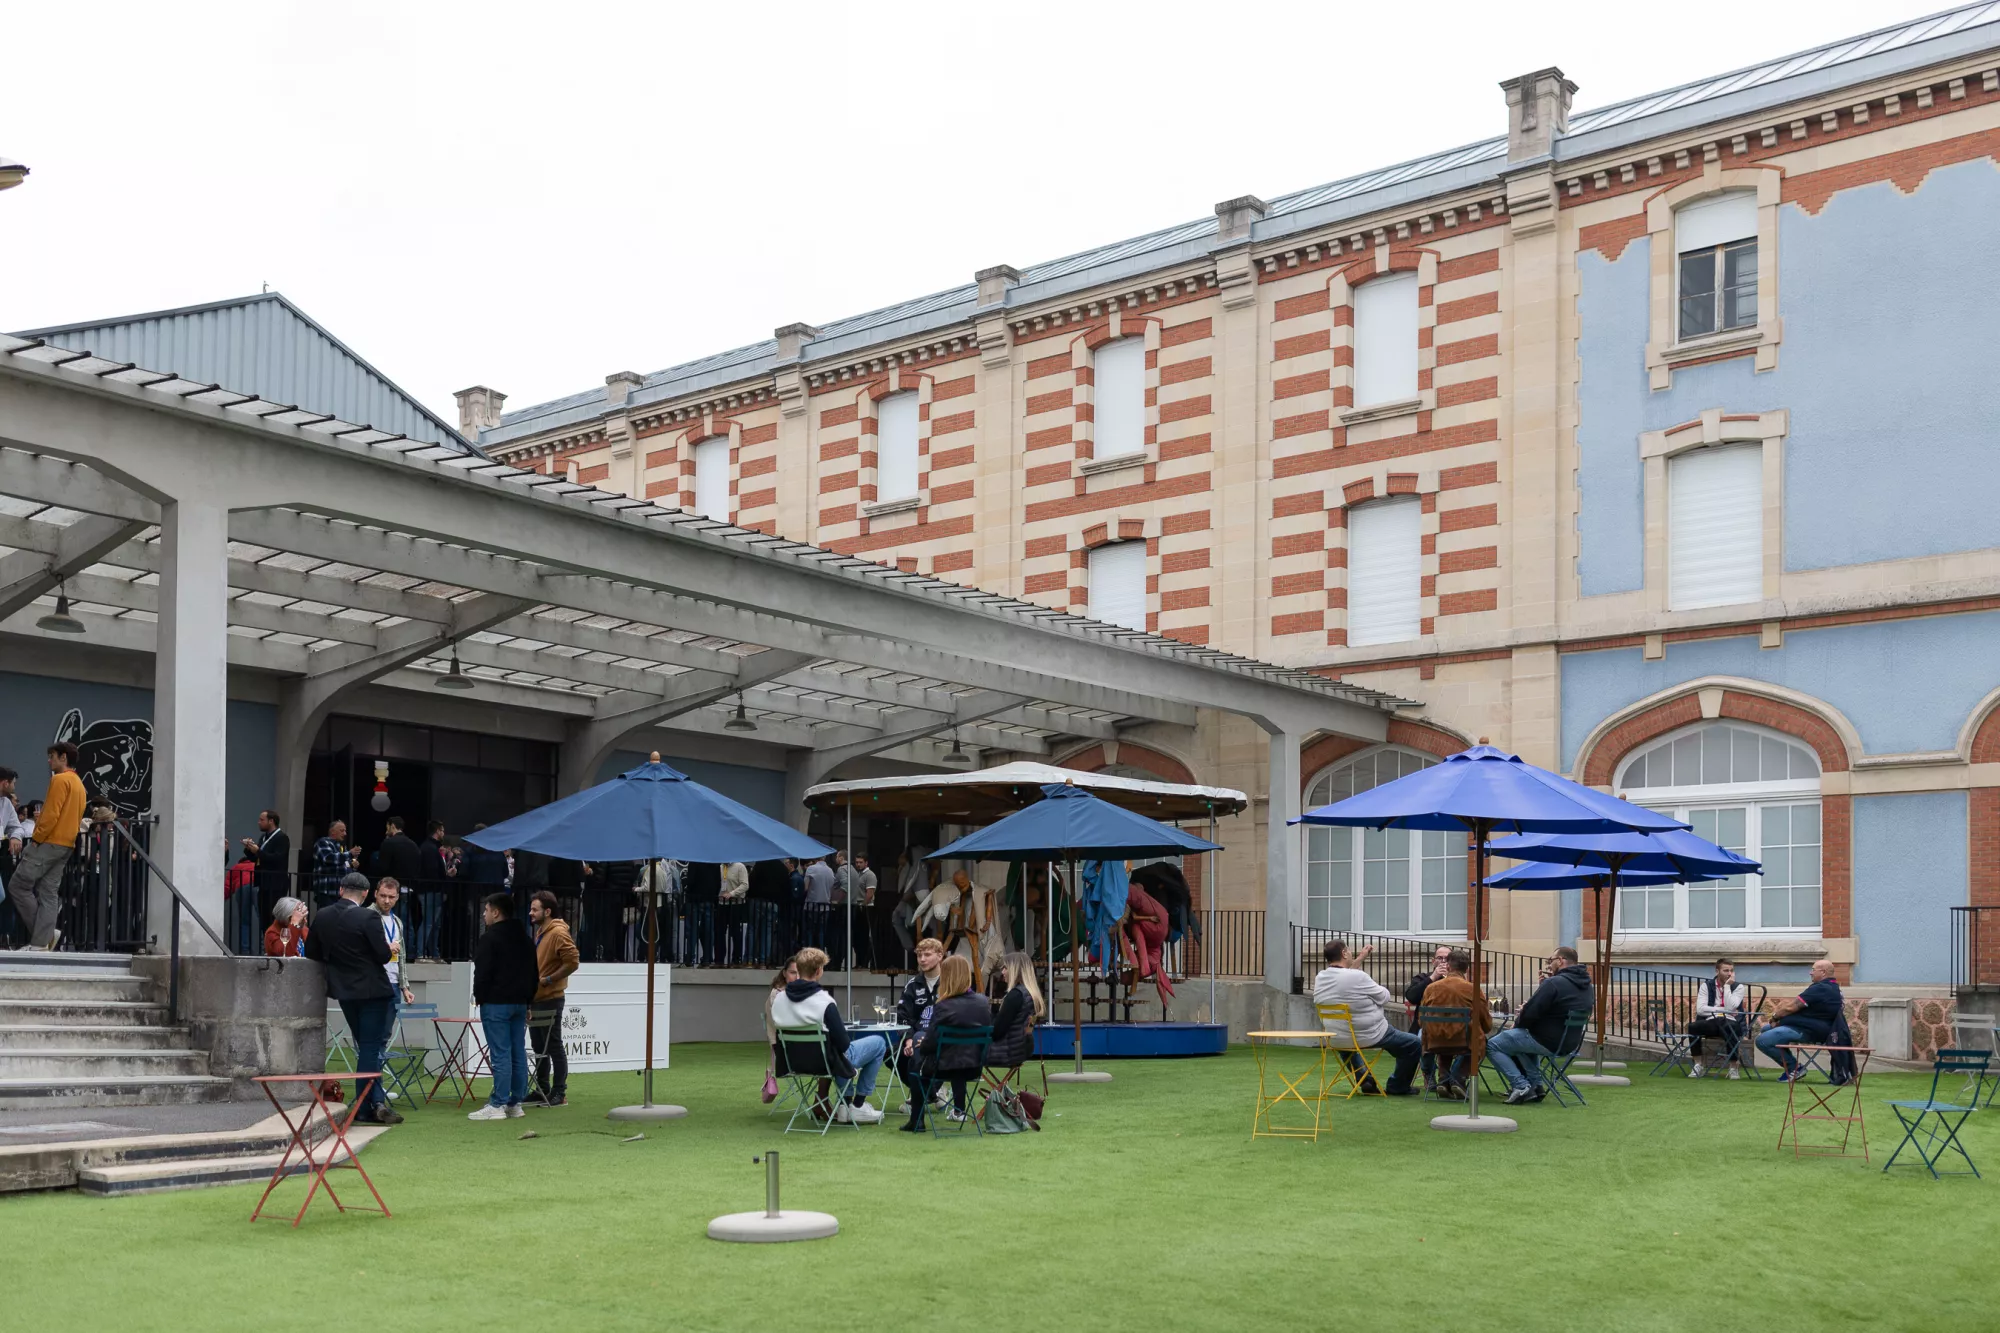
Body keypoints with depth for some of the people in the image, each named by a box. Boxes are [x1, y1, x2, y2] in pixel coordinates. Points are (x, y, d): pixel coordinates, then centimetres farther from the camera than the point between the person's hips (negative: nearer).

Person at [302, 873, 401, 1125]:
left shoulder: (323, 917, 1)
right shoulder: (368, 918, -17)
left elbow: (311, 953, 10)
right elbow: (383, 955, -16)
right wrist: (389, 948, 6)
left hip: (343, 990, 6)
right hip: (371, 989, -6)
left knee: (366, 1045, 16)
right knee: (370, 1046, -1)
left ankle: (377, 1102, 15)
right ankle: (365, 1108, -4)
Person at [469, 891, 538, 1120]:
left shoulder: (489, 939, -12)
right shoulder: (525, 939, 15)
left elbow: (482, 973, -15)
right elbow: (534, 974, 19)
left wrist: (479, 997, -1)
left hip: (496, 1004, -8)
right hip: (519, 1003, 8)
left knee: (500, 1054, -8)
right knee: (518, 1053, 8)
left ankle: (498, 1105, -7)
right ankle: (516, 1103, 12)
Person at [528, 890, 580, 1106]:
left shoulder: (558, 933, -16)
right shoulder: (539, 931, 13)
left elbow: (572, 962, -22)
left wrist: (548, 980, -19)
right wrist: (532, 980, 11)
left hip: (550, 999, -9)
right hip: (536, 998, 9)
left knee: (554, 1047, -4)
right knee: (539, 1047, 15)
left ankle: (559, 1093, 1)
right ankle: (542, 1089, 24)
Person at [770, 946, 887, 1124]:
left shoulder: (778, 1000, -9)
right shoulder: (824, 1002, -27)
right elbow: (843, 1044, -23)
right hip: (827, 1062, -7)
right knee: (879, 1043, 15)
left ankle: (846, 1103, 30)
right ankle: (858, 1105, 18)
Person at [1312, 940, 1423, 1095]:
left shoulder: (1320, 978, -5)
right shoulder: (1357, 977, -25)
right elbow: (1384, 997, -11)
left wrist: (1360, 959, 20)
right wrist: (1375, 985, 9)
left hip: (1336, 1039, 6)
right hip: (1370, 1036, -6)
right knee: (1415, 1044, 12)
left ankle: (1364, 1081, 36)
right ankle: (1397, 1087, 24)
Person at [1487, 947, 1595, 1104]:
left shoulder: (1554, 983, -21)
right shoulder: (1588, 987, 7)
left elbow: (1530, 1013, -20)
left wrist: (1517, 1023, 0)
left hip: (1547, 1042, -9)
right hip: (1570, 1043, 9)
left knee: (1492, 1045, 1)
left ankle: (1521, 1085, -9)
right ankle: (1536, 1085, 26)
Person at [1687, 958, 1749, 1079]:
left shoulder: (1738, 987, 6)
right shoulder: (1707, 985, 9)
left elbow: (1729, 1008, -12)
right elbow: (1700, 1009, -4)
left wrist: (1727, 986, -9)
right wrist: (1723, 1010, -8)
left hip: (1730, 1022, -2)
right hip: (1710, 1022, 2)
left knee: (1729, 1028, -39)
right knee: (1692, 1027, -30)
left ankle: (1734, 1067, -21)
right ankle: (1698, 1065, -13)